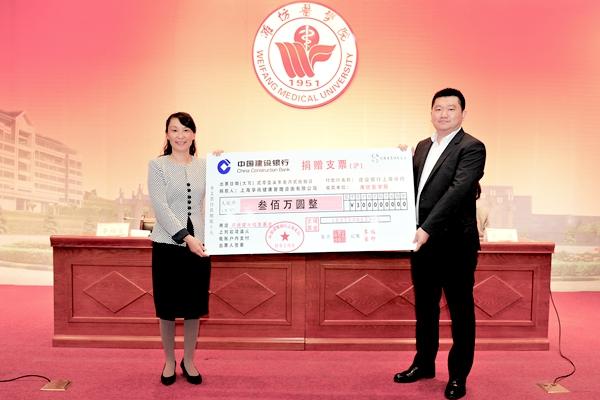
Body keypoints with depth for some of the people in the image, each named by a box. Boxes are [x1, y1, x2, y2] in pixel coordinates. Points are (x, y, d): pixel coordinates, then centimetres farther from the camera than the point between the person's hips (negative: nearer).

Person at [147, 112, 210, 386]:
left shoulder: (204, 166, 8)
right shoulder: (157, 165, -1)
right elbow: (161, 207, -12)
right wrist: (186, 237, -20)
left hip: (199, 244, 3)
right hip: (168, 244, -2)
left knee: (194, 306, 10)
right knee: (167, 307, 8)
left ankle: (189, 361, 29)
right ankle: (169, 361, 28)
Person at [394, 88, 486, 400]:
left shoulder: (472, 148, -9)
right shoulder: (423, 146, 14)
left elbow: (458, 191, -21)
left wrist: (428, 229, -27)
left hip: (455, 244, -7)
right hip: (422, 241, 7)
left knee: (461, 310, 7)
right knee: (424, 306, 17)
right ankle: (424, 364, 34)